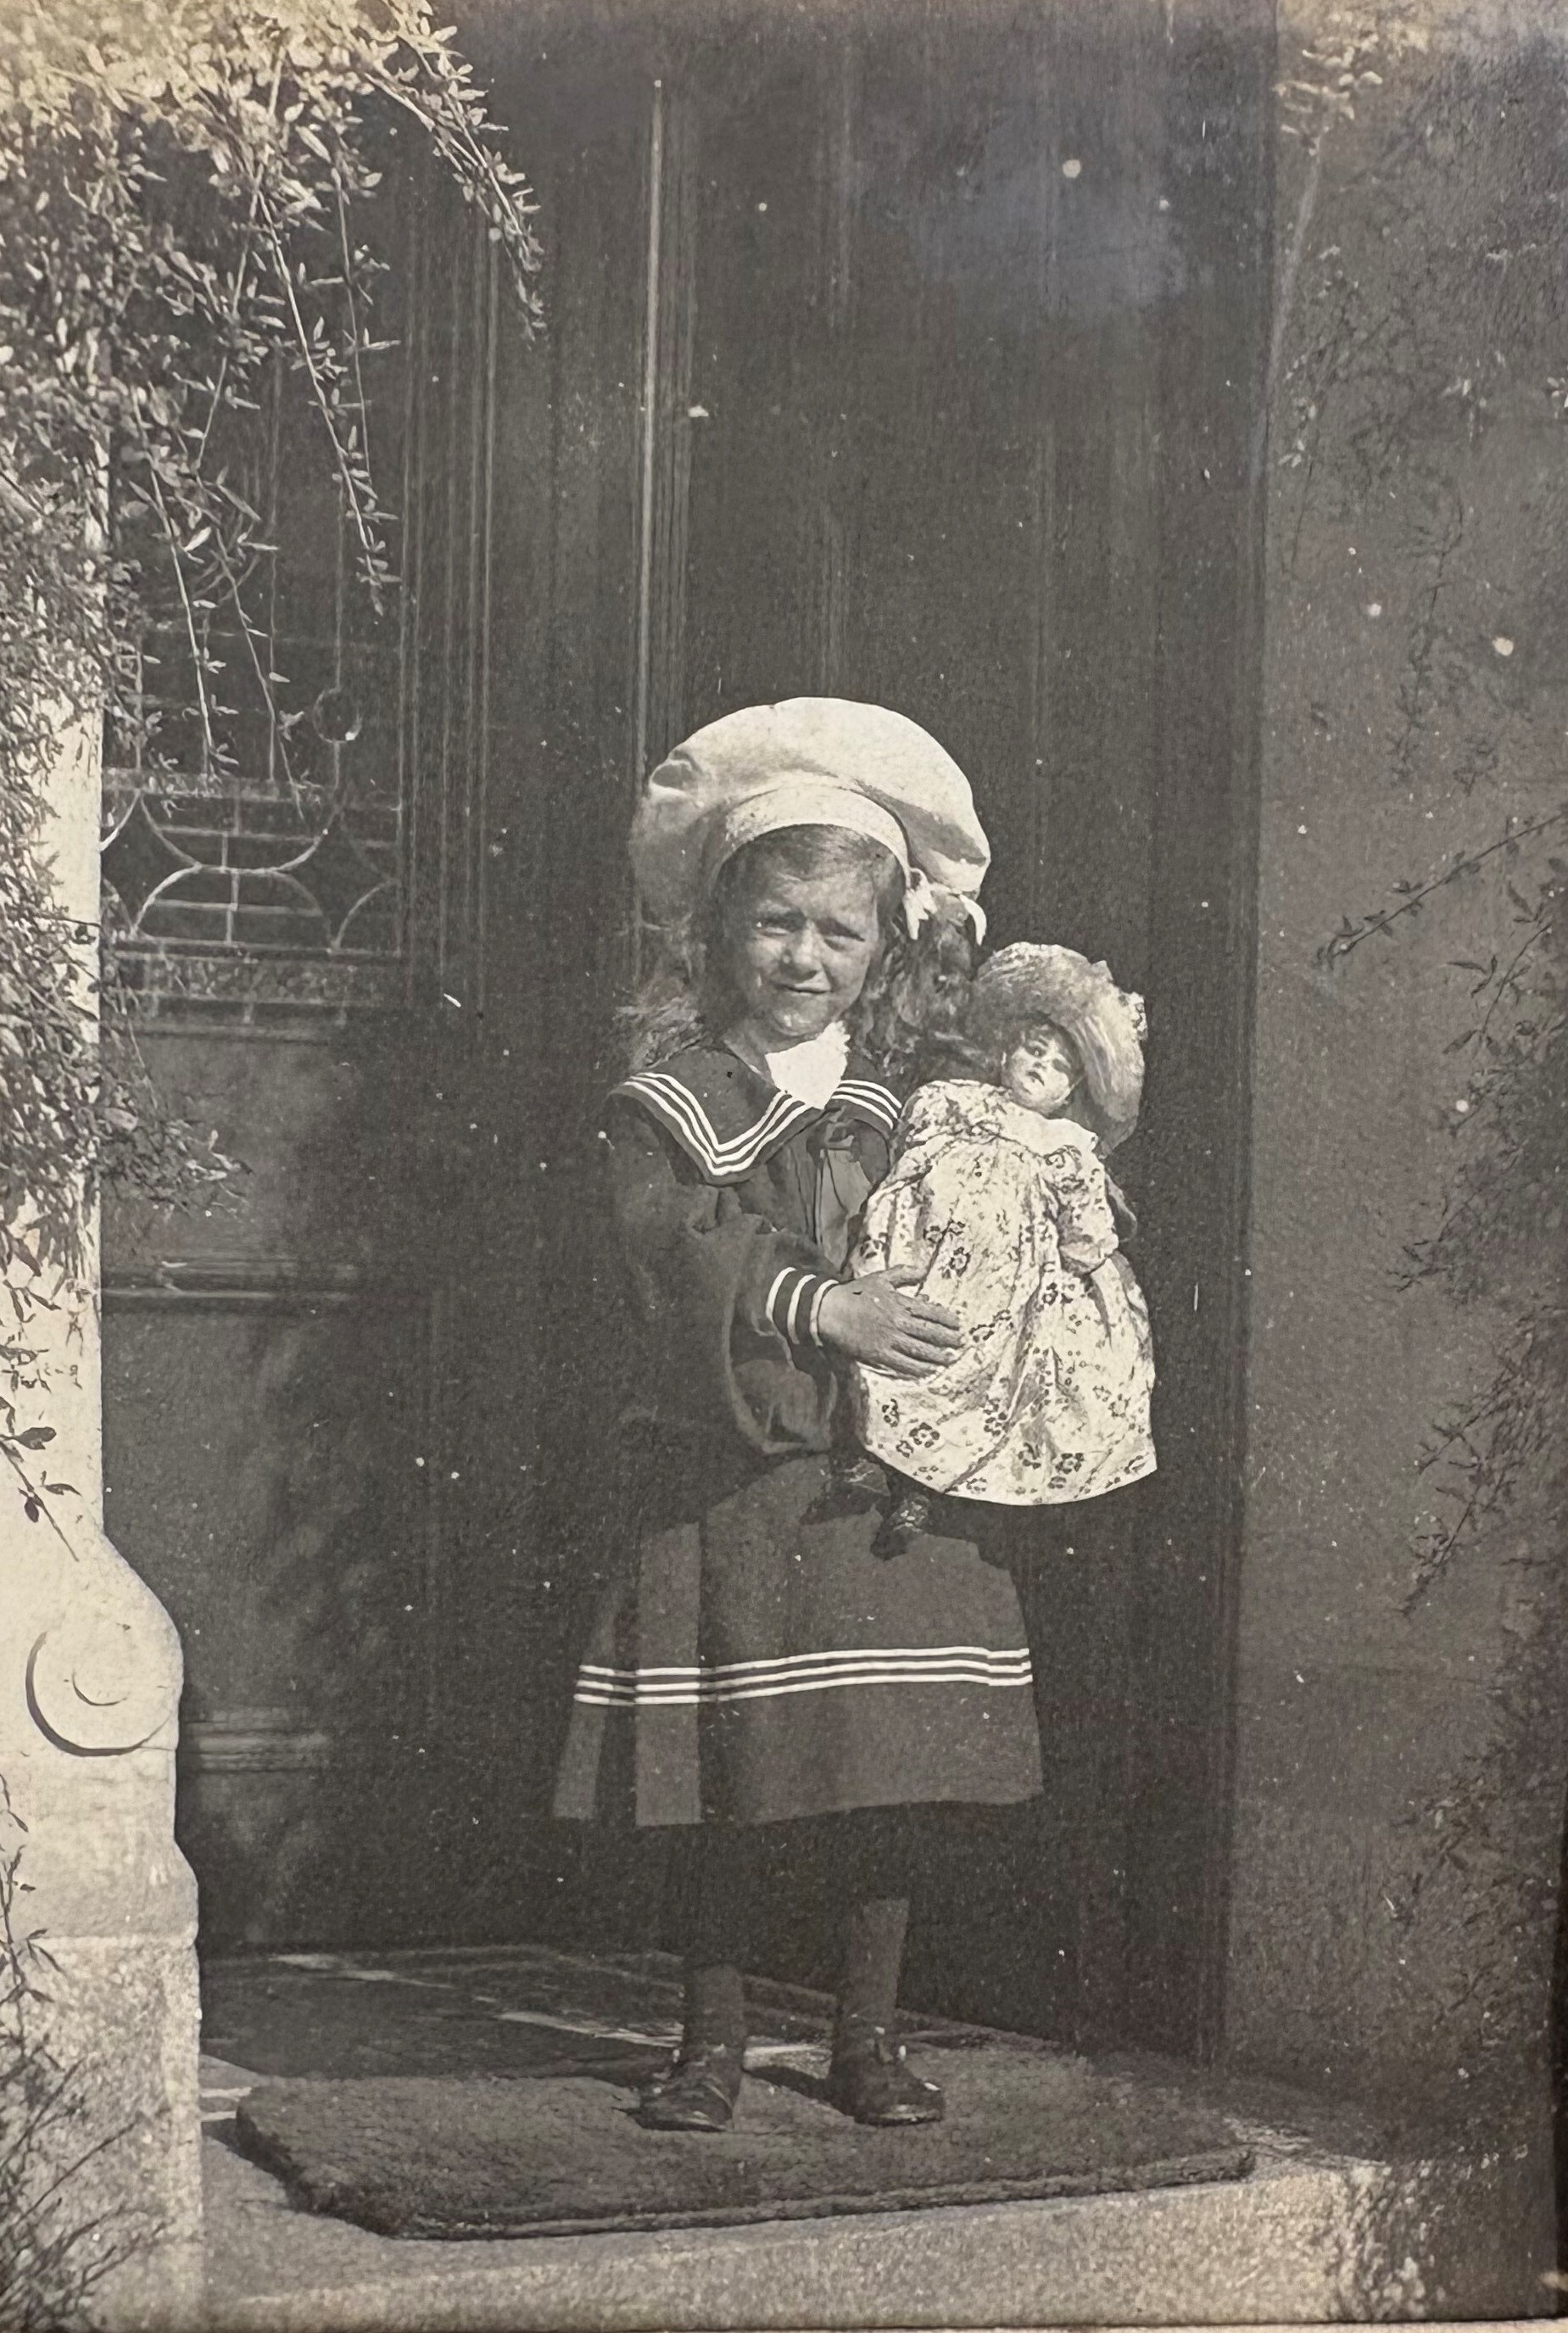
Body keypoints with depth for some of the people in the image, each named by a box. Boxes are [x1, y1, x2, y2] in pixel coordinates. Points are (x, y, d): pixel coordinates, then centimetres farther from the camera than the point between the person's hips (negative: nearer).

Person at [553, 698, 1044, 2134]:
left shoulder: (918, 1100, 9)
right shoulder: (672, 1099, 0)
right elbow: (671, 1245, -14)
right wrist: (819, 1305, -26)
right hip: (734, 1478, -2)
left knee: (900, 1776, 4)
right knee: (746, 1784, 0)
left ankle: (870, 2037, 18)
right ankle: (715, 2040, 15)